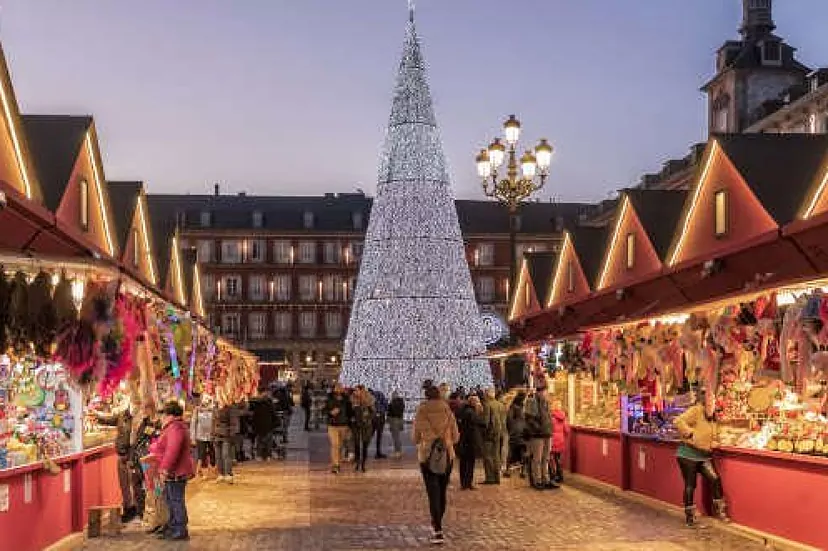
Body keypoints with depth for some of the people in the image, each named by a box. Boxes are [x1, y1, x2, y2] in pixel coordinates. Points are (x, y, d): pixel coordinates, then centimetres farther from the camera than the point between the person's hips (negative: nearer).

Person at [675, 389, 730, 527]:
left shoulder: (713, 417, 11)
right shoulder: (696, 410, -14)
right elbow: (679, 421, -26)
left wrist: (713, 443, 7)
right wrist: (691, 434, -27)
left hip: (704, 456, 7)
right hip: (688, 455, -7)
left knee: (715, 479, -7)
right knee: (690, 485, 1)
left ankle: (719, 510, 6)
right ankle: (689, 515, 15)